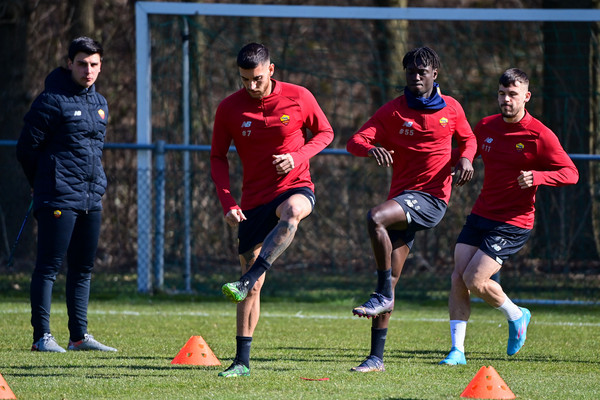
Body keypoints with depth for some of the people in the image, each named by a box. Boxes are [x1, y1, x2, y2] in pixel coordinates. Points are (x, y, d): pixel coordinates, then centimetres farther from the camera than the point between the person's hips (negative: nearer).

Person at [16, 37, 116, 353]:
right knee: (49, 266, -5)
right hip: (58, 200, -8)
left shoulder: (100, 104, 14)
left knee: (83, 268, 10)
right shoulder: (53, 101, -10)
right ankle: (42, 336, -4)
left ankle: (79, 335, 16)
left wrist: (97, 185, 15)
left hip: (91, 199, 8)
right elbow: (27, 148, -7)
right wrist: (43, 185, 3)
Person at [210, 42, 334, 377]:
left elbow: (325, 133, 7)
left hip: (296, 188, -2)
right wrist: (228, 203, -7)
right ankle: (243, 361, 8)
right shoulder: (230, 108, -2)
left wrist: (298, 156, -13)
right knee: (253, 287, 1)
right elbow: (218, 158, 5)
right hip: (254, 199, 2)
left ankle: (246, 283, -45)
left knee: (290, 213, -41)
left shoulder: (299, 98, -6)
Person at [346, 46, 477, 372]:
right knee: (389, 282, 2)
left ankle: (383, 295, -22)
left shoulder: (450, 108, 7)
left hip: (432, 197, -3)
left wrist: (466, 158, 0)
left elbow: (467, 139, 24)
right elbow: (355, 141, -5)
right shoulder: (393, 111, 5)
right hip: (402, 196, 3)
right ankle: (376, 358, 7)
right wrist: (370, 148, -29)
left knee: (375, 217, -32)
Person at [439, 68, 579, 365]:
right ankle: (457, 350, 0)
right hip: (480, 215, 6)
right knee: (458, 277, -6)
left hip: (513, 223, -6)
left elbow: (571, 173, -10)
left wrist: (536, 177, -26)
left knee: (474, 279, -15)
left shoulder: (539, 135, -10)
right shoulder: (486, 127, 7)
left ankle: (516, 315, 13)